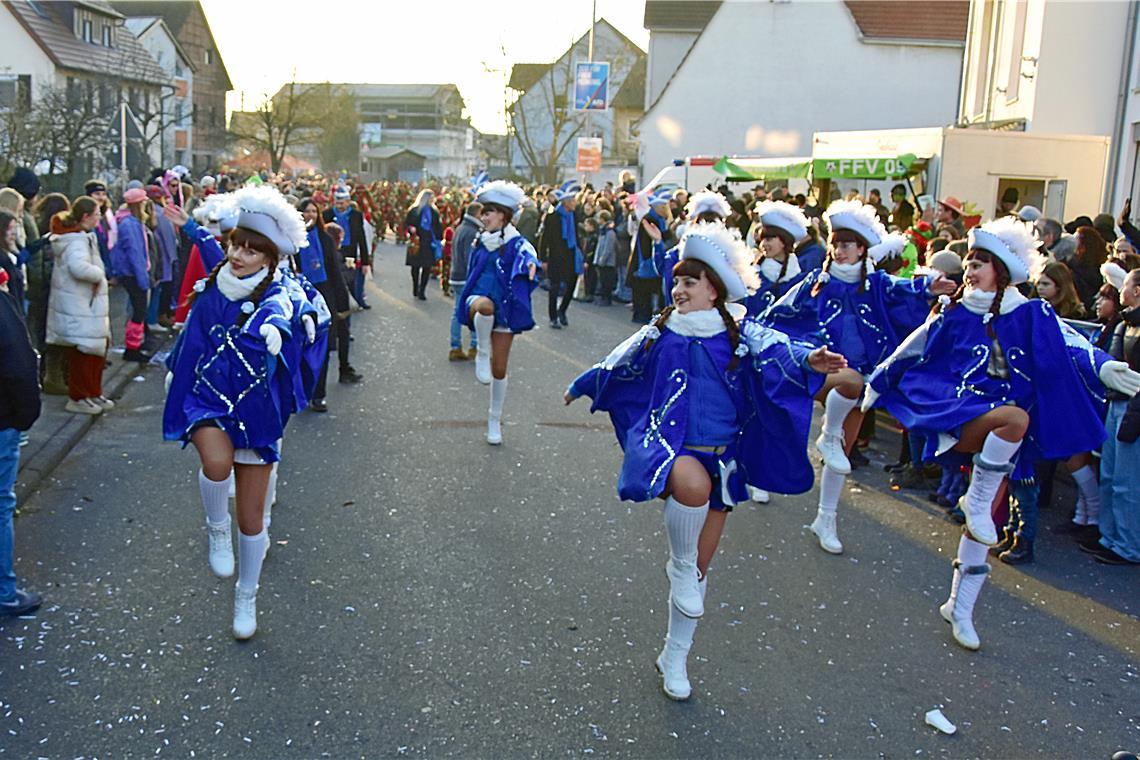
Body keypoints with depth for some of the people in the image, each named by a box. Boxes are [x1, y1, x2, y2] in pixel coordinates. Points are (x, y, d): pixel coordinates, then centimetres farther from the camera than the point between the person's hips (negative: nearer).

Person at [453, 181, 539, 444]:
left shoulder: (516, 243, -6)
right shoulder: (481, 242, 9)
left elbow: (527, 254, -30)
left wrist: (531, 264, -54)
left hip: (504, 309, -2)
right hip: (478, 298, 2)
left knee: (499, 369, 3)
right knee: (485, 306, -39)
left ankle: (495, 419, 22)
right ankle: (482, 353, -18)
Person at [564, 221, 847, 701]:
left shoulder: (741, 336, -2)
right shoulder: (659, 334, 2)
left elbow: (779, 353, -21)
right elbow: (616, 366, 20)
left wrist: (809, 360, -43)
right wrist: (581, 386, 35)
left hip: (721, 459, 2)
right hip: (666, 444, -1)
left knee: (699, 569, 10)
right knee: (693, 483, -40)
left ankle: (674, 659, 30)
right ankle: (679, 566, -11)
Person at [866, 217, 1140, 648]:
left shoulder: (1032, 316, 1)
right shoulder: (955, 313, 3)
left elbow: (1069, 346, -13)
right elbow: (912, 353, 11)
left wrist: (1102, 367, -32)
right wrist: (876, 384, 18)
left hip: (1000, 438, 2)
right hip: (959, 417, -2)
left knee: (984, 522, 6)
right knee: (1016, 417, -35)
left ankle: (960, 608, 20)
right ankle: (976, 501, -18)